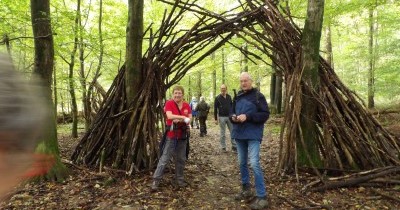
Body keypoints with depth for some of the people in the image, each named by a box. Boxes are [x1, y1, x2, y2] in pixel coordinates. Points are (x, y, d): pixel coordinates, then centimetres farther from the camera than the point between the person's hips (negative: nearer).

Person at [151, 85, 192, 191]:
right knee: (164, 158, -3)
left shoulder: (186, 105, 4)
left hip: (182, 135, 5)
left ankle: (179, 179, 28)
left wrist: (180, 120, -16)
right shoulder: (169, 103, -9)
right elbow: (169, 116, -25)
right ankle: (155, 180, 6)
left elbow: (189, 119, 0)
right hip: (171, 135, -5)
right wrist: (183, 117, -25)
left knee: (181, 159, 14)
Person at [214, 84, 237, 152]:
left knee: (233, 132, 3)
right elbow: (215, 109, -2)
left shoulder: (229, 97, 7)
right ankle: (223, 147, 14)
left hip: (230, 117, 3)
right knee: (222, 133, 5)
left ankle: (234, 146, 11)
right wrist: (216, 119, -5)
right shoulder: (217, 98, -3)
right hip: (222, 117, -3)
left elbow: (232, 106, 13)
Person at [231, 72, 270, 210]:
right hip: (239, 134, 7)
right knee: (242, 163, 14)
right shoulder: (237, 97, 11)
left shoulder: (258, 96, -6)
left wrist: (247, 116, -21)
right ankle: (246, 190, 31)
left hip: (253, 134, -6)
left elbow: (265, 114, -11)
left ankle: (261, 197, -2)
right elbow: (232, 112, 18)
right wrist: (233, 117, -6)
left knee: (254, 164, -12)